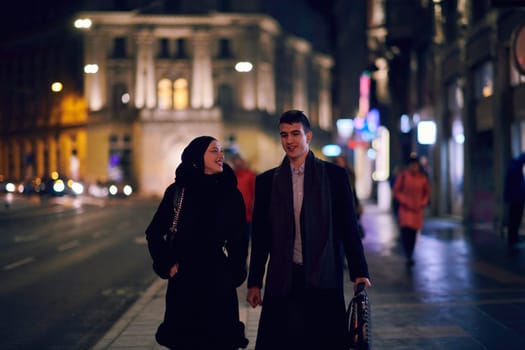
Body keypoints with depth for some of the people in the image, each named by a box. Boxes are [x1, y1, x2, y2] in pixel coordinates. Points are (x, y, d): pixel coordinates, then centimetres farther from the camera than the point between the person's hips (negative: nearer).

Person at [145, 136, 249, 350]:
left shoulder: (231, 194, 1)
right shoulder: (177, 191, -2)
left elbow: (240, 238, 8)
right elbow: (154, 233, 6)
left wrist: (234, 274, 4)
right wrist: (168, 265, 0)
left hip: (219, 284, 1)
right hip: (185, 282, -1)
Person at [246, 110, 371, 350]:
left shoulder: (334, 175, 3)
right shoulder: (266, 181, 8)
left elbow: (349, 228, 4)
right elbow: (260, 237, 11)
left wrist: (359, 272, -2)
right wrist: (254, 283, 9)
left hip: (324, 280, -1)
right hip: (282, 282, 1)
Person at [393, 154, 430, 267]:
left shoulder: (423, 178, 5)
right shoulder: (402, 176, -3)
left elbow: (427, 192, 14)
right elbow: (396, 191, -1)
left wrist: (422, 203, -1)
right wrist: (405, 201, -10)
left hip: (417, 210, 3)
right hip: (405, 209, -3)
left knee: (413, 233, 5)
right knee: (406, 231, -16)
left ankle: (410, 256, 18)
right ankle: (408, 257, -16)